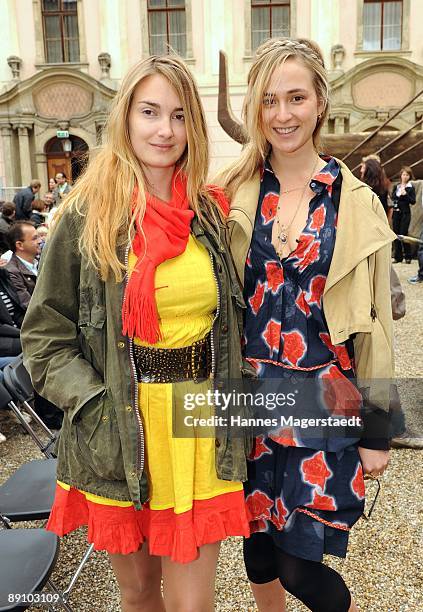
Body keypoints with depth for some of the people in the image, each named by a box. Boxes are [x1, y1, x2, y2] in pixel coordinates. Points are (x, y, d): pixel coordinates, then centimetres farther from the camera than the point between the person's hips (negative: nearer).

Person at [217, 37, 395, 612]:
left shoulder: (356, 202, -3)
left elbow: (373, 321, -1)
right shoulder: (231, 195, 0)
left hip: (325, 401, -2)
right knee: (258, 543, 18)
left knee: (299, 563, 4)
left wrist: (378, 429, 1)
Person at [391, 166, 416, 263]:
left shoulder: (411, 188, 1)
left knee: (403, 234, -10)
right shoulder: (396, 187, 12)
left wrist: (405, 194, -17)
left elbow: (413, 201, -6)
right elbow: (393, 197, 11)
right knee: (396, 234, 3)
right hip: (396, 213, 4)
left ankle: (408, 257, -1)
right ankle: (398, 256, 10)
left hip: (405, 213, -4)